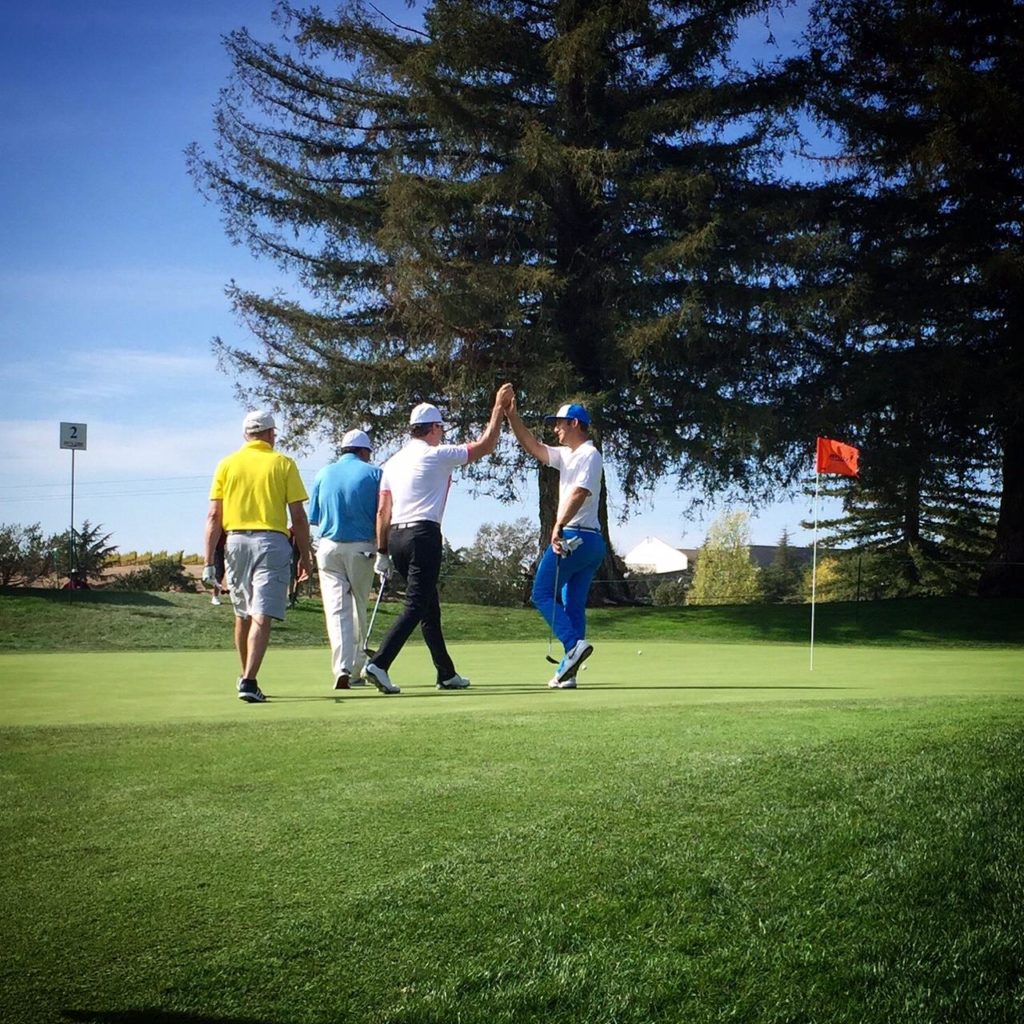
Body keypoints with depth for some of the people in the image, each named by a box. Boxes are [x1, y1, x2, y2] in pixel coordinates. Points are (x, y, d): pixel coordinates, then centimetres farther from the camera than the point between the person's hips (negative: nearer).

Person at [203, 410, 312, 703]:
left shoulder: (227, 464, 7)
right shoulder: (283, 464, 1)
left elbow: (213, 517, 2)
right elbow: (298, 516, -2)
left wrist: (209, 560, 4)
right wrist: (305, 555, 8)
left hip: (236, 540, 3)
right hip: (272, 541, -3)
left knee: (243, 615, 18)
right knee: (262, 617, -9)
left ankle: (245, 677, 29)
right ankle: (249, 681, -21)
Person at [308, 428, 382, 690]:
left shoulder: (323, 474, 7)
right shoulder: (373, 473, 0)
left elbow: (313, 518, 10)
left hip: (329, 548, 1)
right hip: (362, 548, -1)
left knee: (336, 609, -4)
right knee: (359, 608, 13)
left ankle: (342, 669, -20)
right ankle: (357, 671, 18)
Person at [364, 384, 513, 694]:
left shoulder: (393, 462, 15)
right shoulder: (437, 456, -3)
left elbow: (382, 511, 12)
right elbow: (485, 445, 3)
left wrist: (382, 552, 14)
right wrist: (499, 407, 12)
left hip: (396, 537, 8)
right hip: (423, 535, -8)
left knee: (430, 609, 14)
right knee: (416, 606, -10)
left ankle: (447, 674, 20)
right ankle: (379, 664, -24)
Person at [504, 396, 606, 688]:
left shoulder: (589, 454, -9)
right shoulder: (567, 455, 20)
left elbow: (580, 492, -23)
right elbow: (533, 447, 24)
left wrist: (559, 526, -33)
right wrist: (512, 415, 17)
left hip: (572, 537, -10)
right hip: (592, 542, 10)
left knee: (542, 594, -5)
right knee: (573, 605, 7)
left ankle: (575, 643, -20)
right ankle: (567, 672, 6)